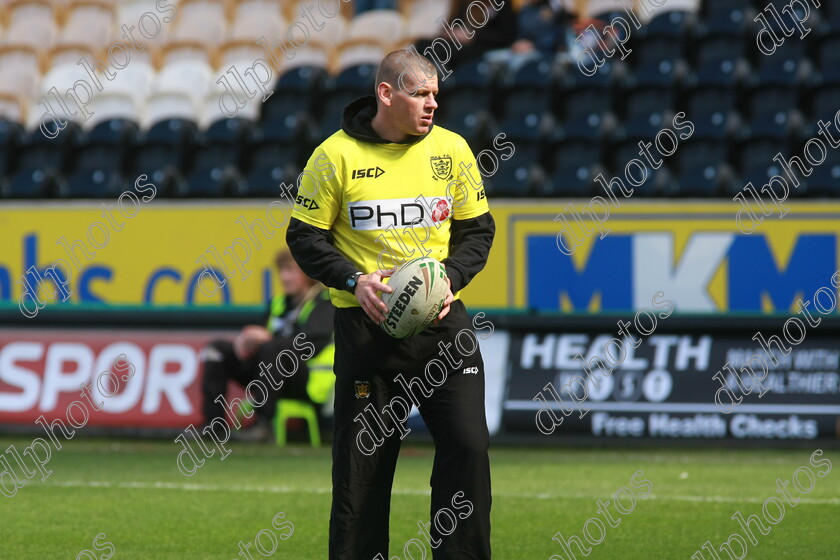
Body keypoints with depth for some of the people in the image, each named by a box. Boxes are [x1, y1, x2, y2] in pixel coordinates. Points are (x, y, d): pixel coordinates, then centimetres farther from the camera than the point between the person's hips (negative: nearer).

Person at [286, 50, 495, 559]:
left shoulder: (451, 149, 4)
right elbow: (305, 237, 1)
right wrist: (354, 280, -14)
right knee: (361, 463, 0)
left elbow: (478, 229, 12)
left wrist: (452, 276, -6)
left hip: (442, 322, 2)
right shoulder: (336, 155, -4)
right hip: (366, 324, -2)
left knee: (468, 448, -6)